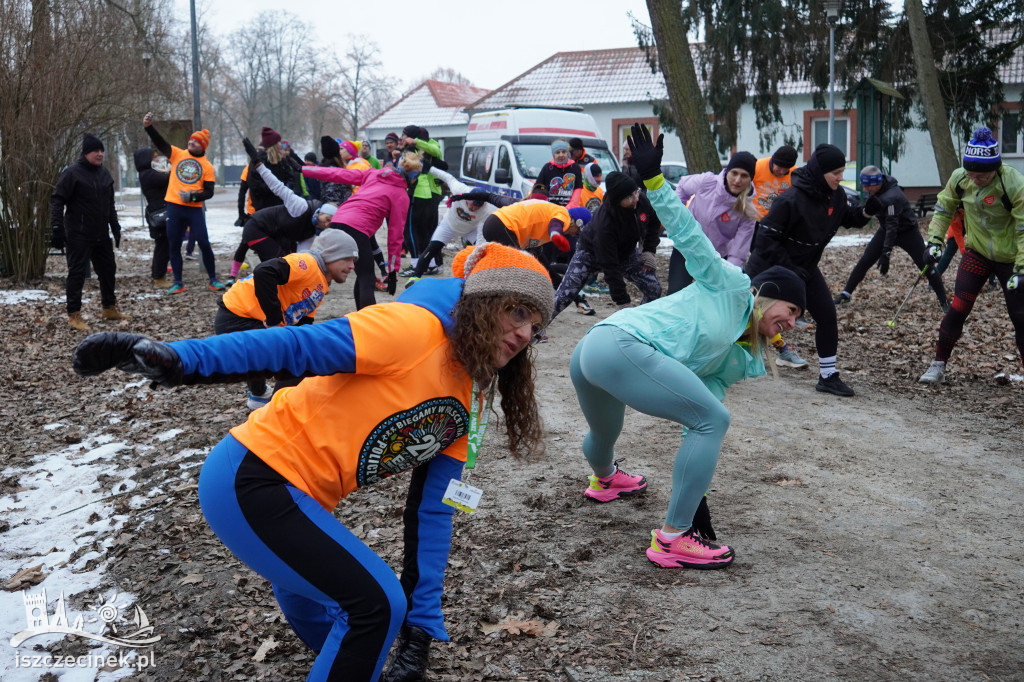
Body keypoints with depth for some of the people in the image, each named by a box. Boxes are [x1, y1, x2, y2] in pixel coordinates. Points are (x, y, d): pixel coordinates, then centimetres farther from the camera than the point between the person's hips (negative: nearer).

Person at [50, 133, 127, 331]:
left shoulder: (104, 174, 11)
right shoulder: (72, 173, -12)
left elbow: (110, 204, 21)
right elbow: (57, 201, -15)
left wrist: (115, 227, 19)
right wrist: (57, 228, -21)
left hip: (101, 234, 8)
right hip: (79, 235, -7)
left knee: (108, 269, 15)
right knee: (77, 273, -5)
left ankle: (109, 308, 29)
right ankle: (74, 315, 0)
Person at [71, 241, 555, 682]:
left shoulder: (468, 403, 9)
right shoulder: (414, 329, -17)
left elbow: (431, 513, 8)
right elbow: (293, 347, -24)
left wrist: (421, 627, 5)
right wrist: (178, 361, -34)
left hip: (297, 499, 9)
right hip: (251, 482, -9)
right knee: (375, 604, -10)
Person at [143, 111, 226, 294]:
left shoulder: (207, 166, 1)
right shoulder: (178, 154, 6)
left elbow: (209, 192, -2)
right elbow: (160, 143, -4)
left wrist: (192, 196, -17)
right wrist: (149, 127, -18)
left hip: (194, 209, -2)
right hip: (173, 208, 2)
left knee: (204, 244, -4)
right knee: (173, 246, 5)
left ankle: (213, 280, 9)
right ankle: (178, 282, 14)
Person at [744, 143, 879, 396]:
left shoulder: (836, 195, -8)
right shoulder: (791, 200, -30)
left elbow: (848, 218, 10)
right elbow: (766, 238, -26)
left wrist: (867, 212, -12)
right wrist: (788, 267, -28)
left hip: (804, 267, 6)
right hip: (768, 267, -6)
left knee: (827, 314, -4)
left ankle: (828, 376, 8)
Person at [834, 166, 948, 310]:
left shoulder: (891, 198, -35)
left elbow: (892, 227, -37)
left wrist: (886, 254, -39)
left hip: (907, 232, -8)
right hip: (886, 229, 8)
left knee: (925, 265, -6)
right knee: (865, 261, 1)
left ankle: (944, 302, 3)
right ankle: (845, 294, 7)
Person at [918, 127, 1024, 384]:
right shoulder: (960, 179, -13)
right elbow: (943, 209, 5)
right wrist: (935, 240, -5)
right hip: (976, 253, 3)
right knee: (958, 309, -4)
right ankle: (938, 364, 9)